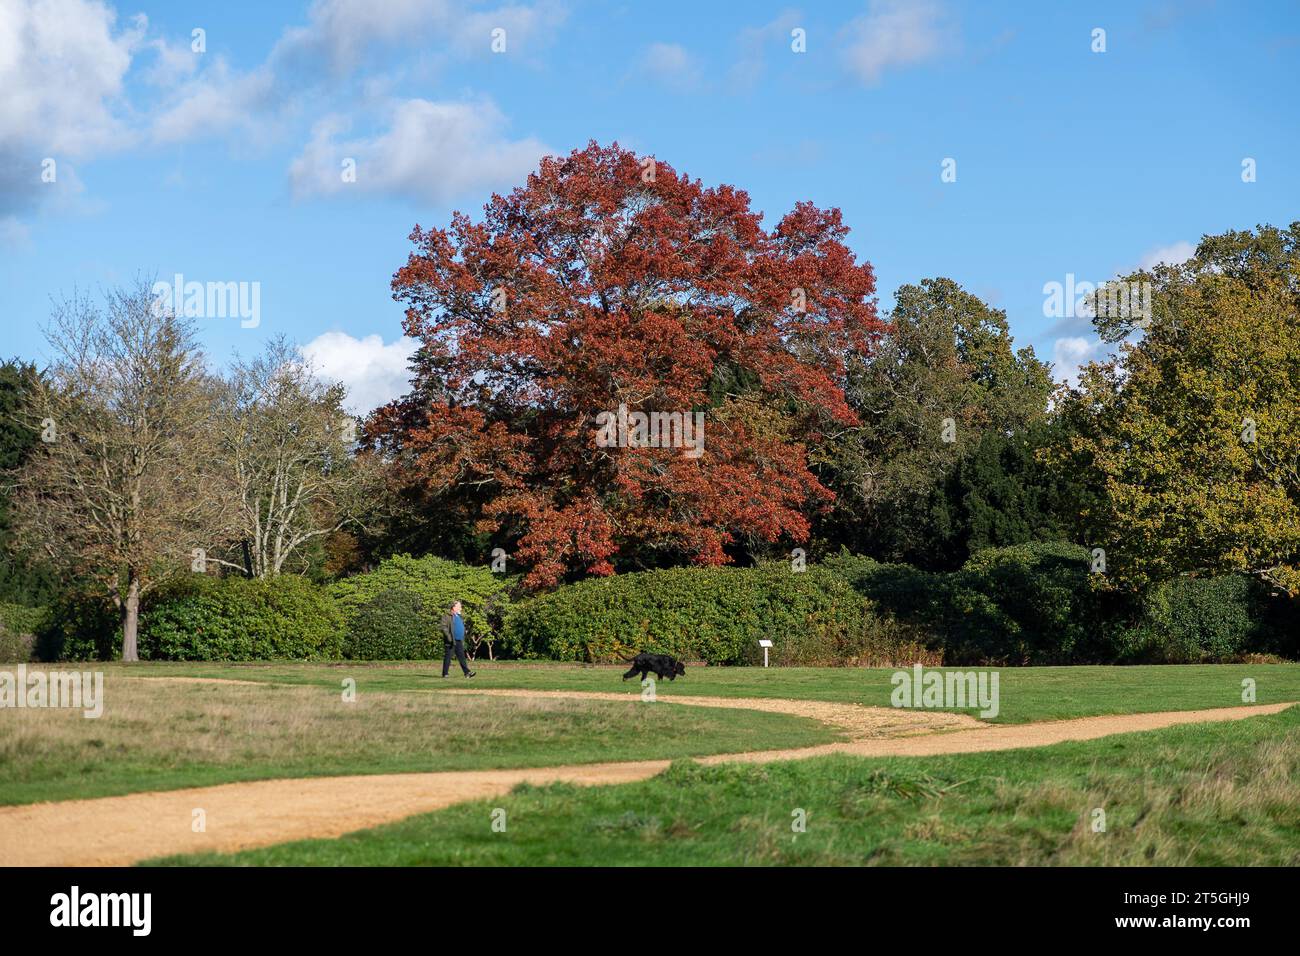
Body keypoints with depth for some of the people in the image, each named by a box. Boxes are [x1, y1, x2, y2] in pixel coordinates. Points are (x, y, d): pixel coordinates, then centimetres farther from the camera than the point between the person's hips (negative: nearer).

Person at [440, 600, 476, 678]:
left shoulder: (459, 616, 18)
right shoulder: (447, 616, -7)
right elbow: (444, 628, -14)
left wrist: (463, 640, 20)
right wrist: (449, 638, -21)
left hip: (459, 641, 7)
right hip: (450, 641, -7)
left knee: (461, 656, 0)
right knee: (447, 657, 0)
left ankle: (467, 672, -7)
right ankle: (445, 674, 6)